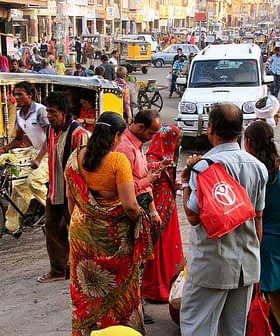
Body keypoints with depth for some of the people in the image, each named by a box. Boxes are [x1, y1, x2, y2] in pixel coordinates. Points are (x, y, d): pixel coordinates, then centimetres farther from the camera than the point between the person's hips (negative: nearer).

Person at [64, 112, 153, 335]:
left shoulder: (75, 158, -3)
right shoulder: (118, 160, -19)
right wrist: (139, 220, -2)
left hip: (82, 232, 5)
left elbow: (71, 198, 8)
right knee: (118, 288, 13)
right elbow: (129, 205, -22)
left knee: (85, 289, 18)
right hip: (114, 234, -4)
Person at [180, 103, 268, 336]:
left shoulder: (206, 165, -17)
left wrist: (186, 183, -2)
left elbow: (194, 216, -17)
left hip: (212, 262, -6)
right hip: (248, 263, 6)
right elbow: (258, 218, 8)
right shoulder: (258, 166, 2)